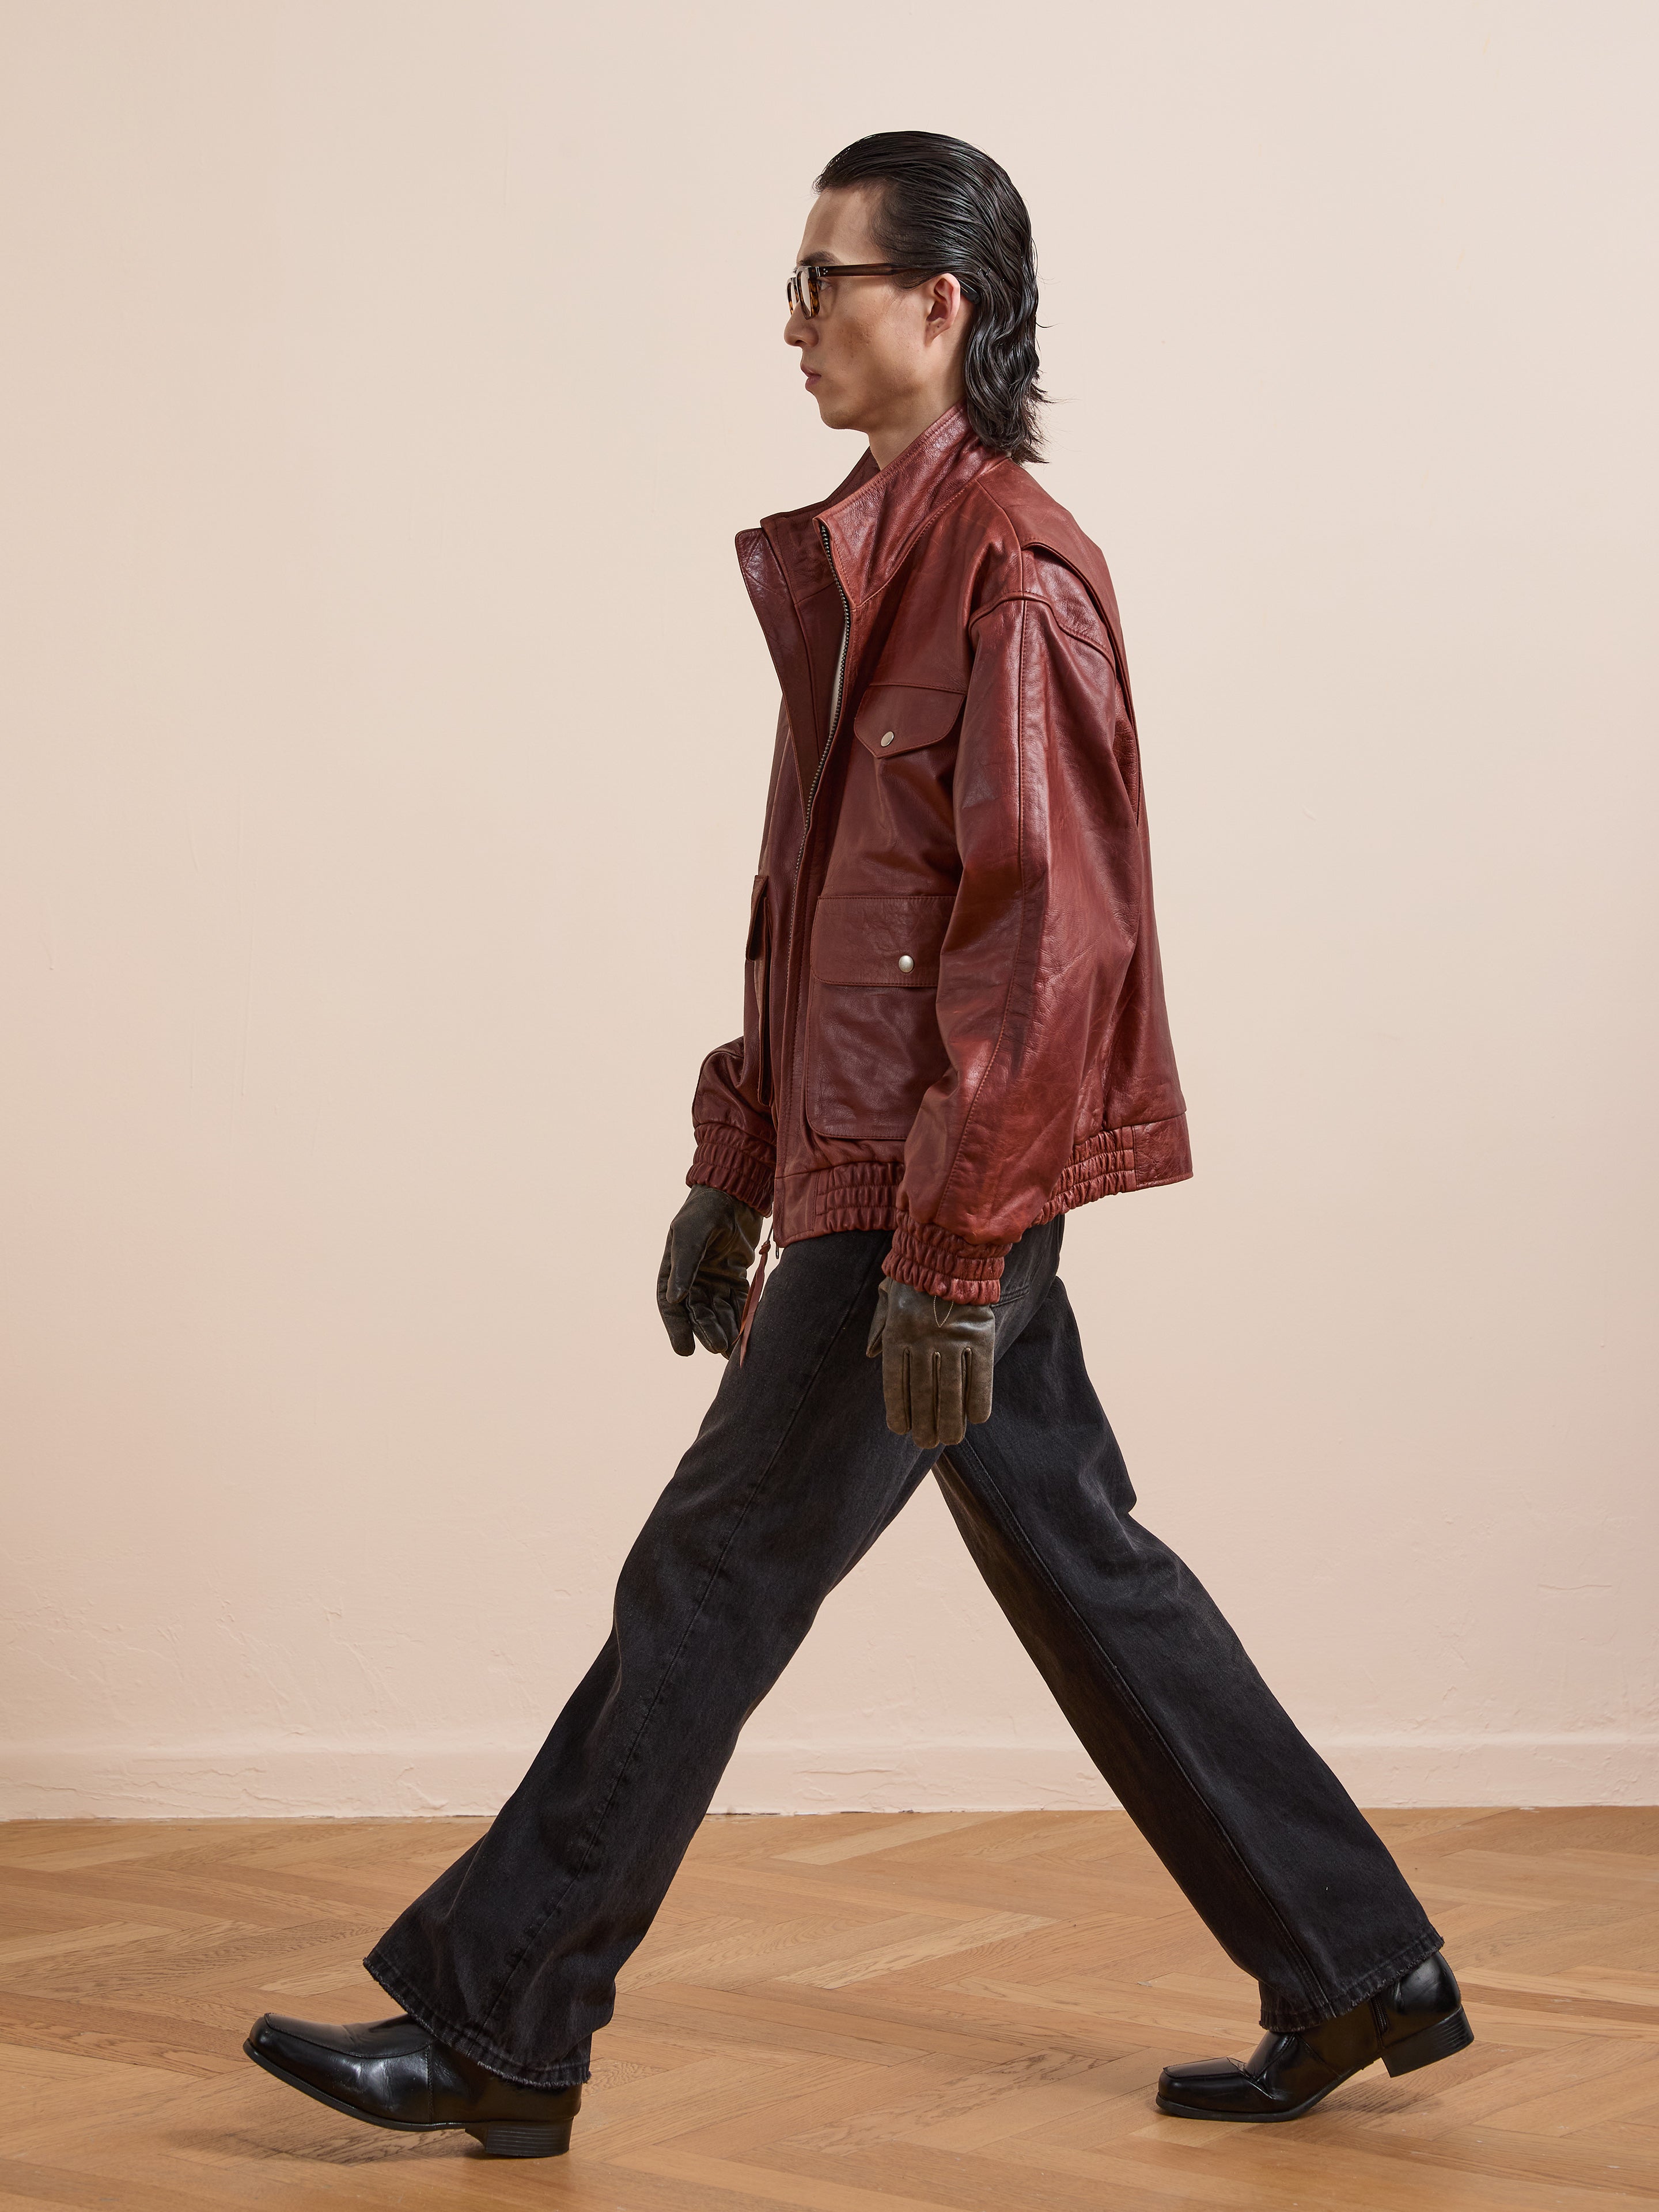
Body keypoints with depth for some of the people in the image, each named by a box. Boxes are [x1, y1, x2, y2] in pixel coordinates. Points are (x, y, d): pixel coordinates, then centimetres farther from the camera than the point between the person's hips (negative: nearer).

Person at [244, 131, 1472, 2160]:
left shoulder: (1010, 571, -15)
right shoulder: (868, 560, 15)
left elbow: (1048, 934, -21)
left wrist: (947, 1256, -22)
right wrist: (735, 1169, 20)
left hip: (938, 1195, -10)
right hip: (866, 1176, 10)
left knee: (709, 1584, -2)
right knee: (1083, 1575, 14)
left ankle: (493, 2031, 10)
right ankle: (1361, 1976, 23)